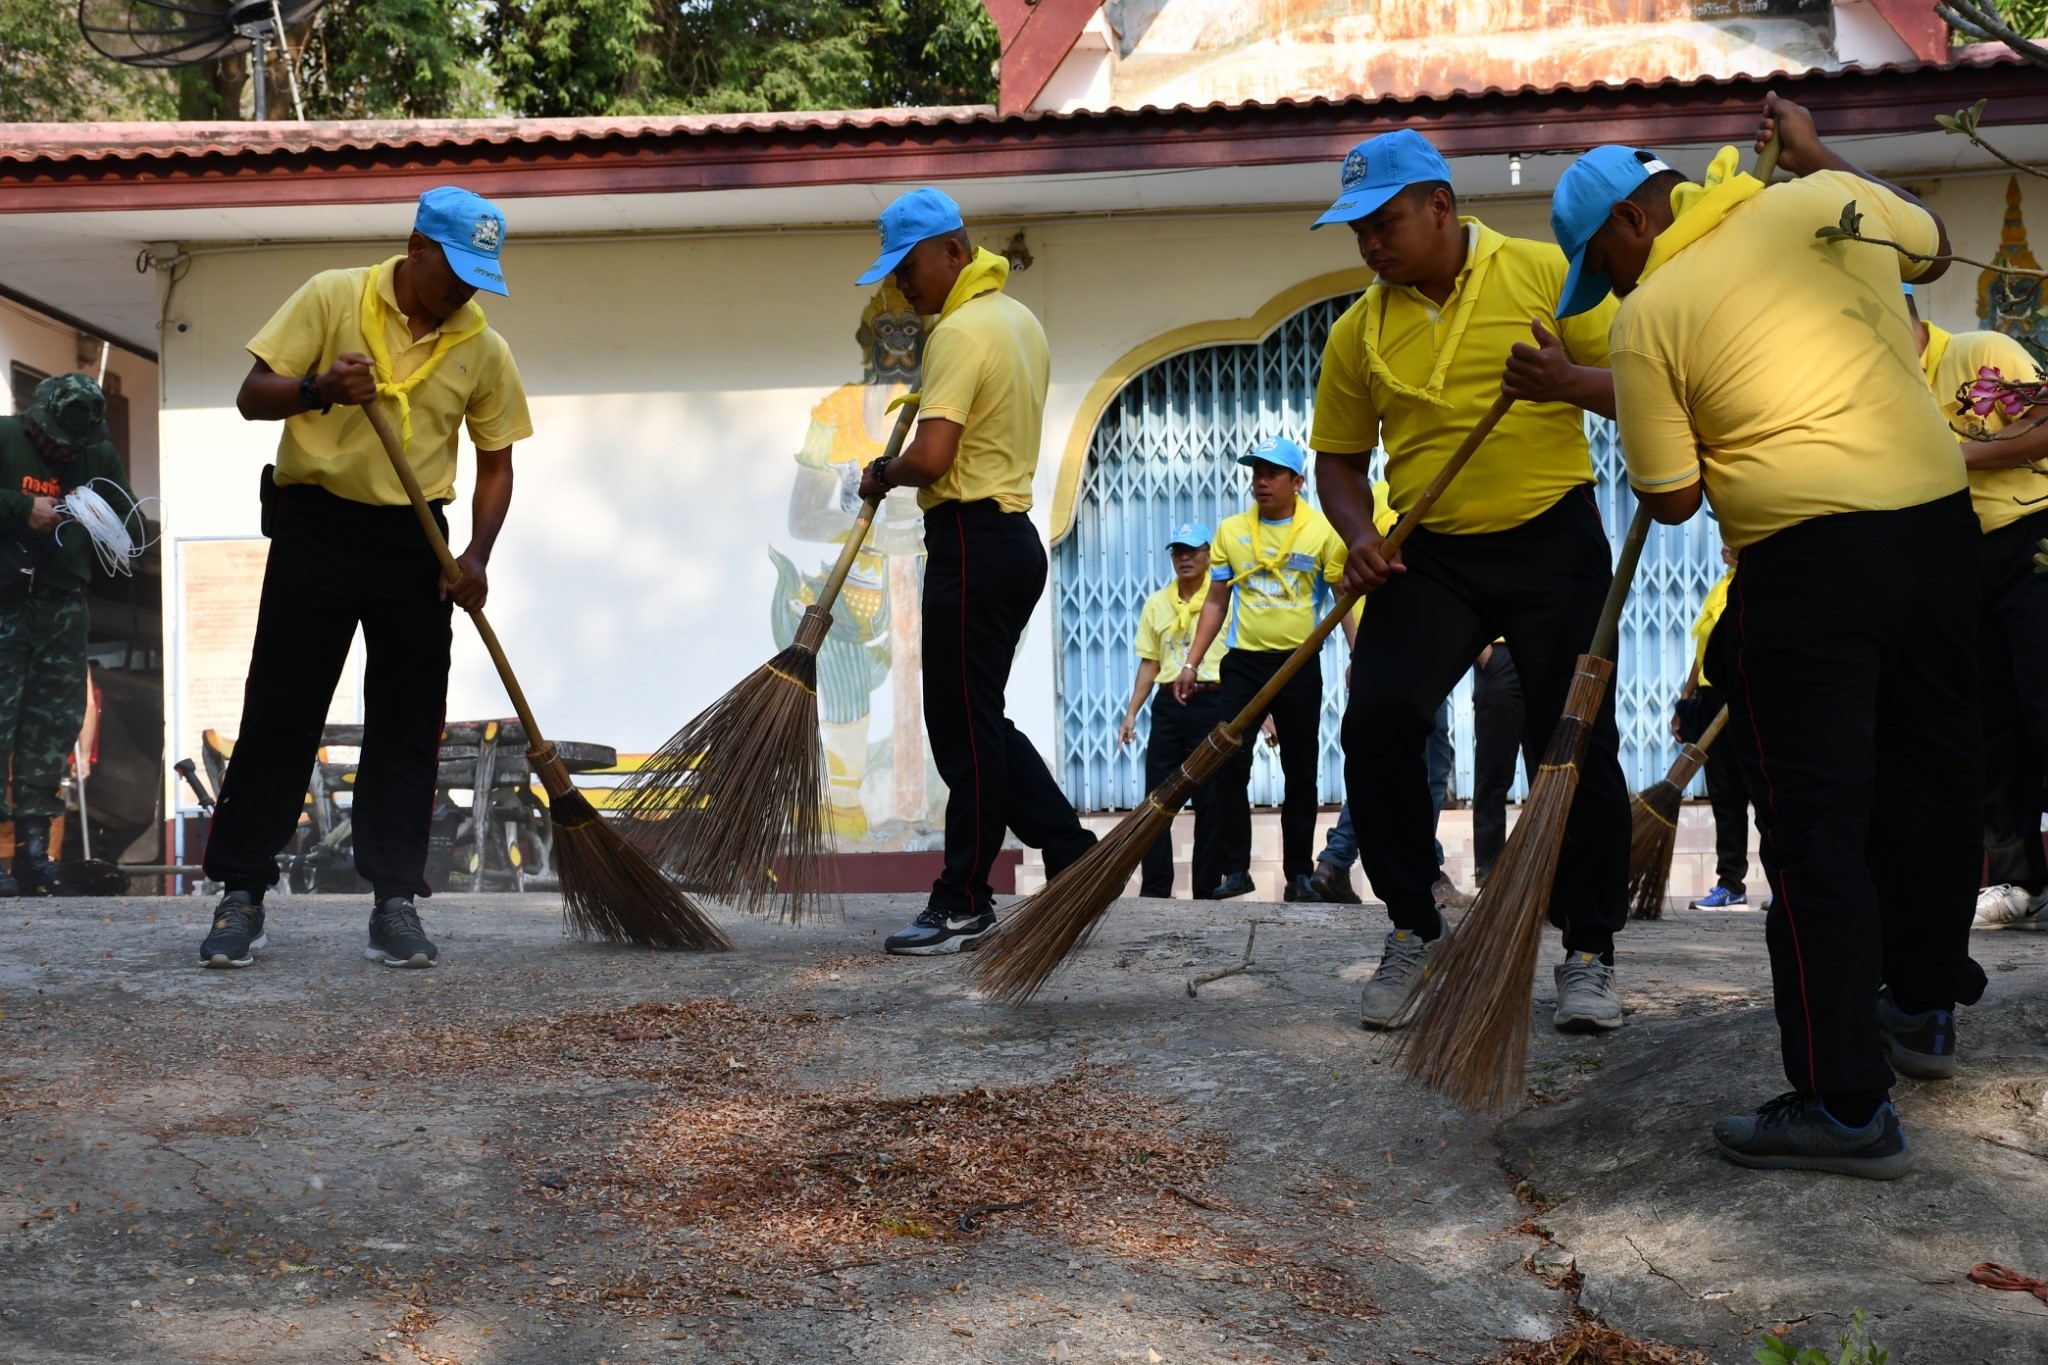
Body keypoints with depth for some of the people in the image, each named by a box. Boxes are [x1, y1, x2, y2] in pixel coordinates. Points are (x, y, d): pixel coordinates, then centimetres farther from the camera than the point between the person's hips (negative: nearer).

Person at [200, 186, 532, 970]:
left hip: (414, 541, 3)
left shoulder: (483, 348, 5)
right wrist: (320, 390, -25)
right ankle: (240, 896, 7)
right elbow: (252, 396, -4)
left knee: (407, 727, 2)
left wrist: (477, 555, -4)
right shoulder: (332, 297, -3)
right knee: (278, 713, -1)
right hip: (314, 528, -2)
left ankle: (394, 904, 10)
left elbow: (496, 462, 11)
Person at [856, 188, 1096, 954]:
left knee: (965, 728, -3)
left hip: (972, 545, -10)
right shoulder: (1020, 321, 17)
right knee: (975, 722, 15)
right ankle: (1072, 856, 16)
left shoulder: (962, 330, -15)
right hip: (1013, 536, 10)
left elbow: (930, 457, -24)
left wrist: (882, 476, -6)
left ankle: (963, 906, 4)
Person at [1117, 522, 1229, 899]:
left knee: (1210, 801, 2)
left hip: (1213, 704, -4)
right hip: (1168, 706, 4)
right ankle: (1154, 891, 7)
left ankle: (1207, 892, 9)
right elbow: (1149, 663, 14)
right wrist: (1131, 712, 8)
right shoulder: (1156, 604, 10)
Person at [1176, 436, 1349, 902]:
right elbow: (1216, 602, 11)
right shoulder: (1231, 531, 5)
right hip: (1243, 663, 2)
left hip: (1299, 666, -2)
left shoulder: (1323, 532, -2)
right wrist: (1192, 663, 6)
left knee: (1300, 773, 5)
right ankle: (1236, 869, 5)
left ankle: (1299, 873, 12)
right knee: (1230, 766, -3)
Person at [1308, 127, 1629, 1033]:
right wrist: (1360, 536, -6)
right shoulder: (1359, 332, 6)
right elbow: (1338, 458, 13)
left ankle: (1589, 954, 13)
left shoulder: (1543, 273, -3)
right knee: (1376, 720, -14)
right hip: (1430, 557, 3)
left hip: (1553, 543, -2)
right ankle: (1413, 931, 4)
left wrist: (1569, 382, -25)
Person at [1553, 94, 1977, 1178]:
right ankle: (1922, 1007, 39)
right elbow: (1932, 246, 31)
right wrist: (1812, 151, 37)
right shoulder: (1829, 200, 9)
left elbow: (1671, 499, -3)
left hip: (1807, 559, -7)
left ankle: (1845, 1104, -4)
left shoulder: (1650, 316, -5)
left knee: (1814, 826, -4)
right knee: (1934, 775, 20)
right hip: (1941, 518, 7)